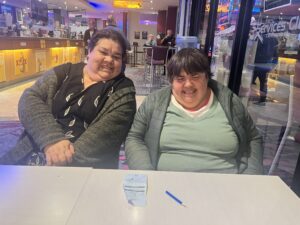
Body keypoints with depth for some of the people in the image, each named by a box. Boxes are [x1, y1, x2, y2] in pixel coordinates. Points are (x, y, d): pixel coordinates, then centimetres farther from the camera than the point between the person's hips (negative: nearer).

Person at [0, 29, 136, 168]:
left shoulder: (123, 90, 2)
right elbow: (30, 98, -1)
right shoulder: (65, 72, 10)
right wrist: (51, 139, -17)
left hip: (82, 167, -2)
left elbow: (108, 130, -11)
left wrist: (67, 159, -21)